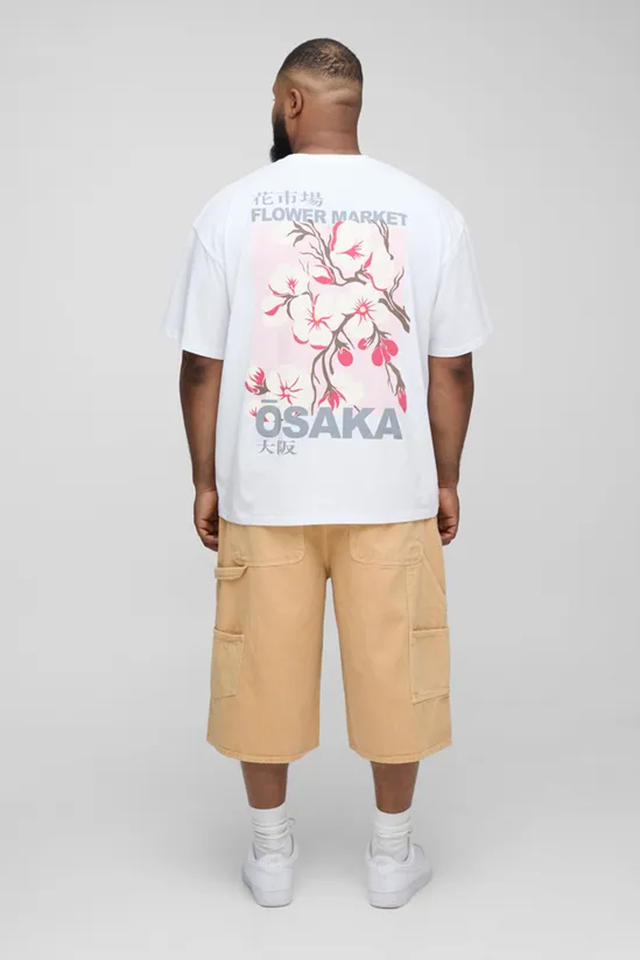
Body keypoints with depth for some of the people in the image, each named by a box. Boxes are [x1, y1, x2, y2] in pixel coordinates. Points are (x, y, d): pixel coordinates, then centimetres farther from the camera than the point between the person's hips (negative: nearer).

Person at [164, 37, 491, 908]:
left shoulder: (232, 209, -3)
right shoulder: (429, 210, -2)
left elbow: (201, 365, -2)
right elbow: (451, 368, -1)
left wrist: (204, 480, 8)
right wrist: (447, 479, 10)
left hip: (263, 489, 0)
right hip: (391, 490, 1)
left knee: (265, 666, 13)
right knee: (392, 664, 12)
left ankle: (271, 853, 29)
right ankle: (392, 854, 28)